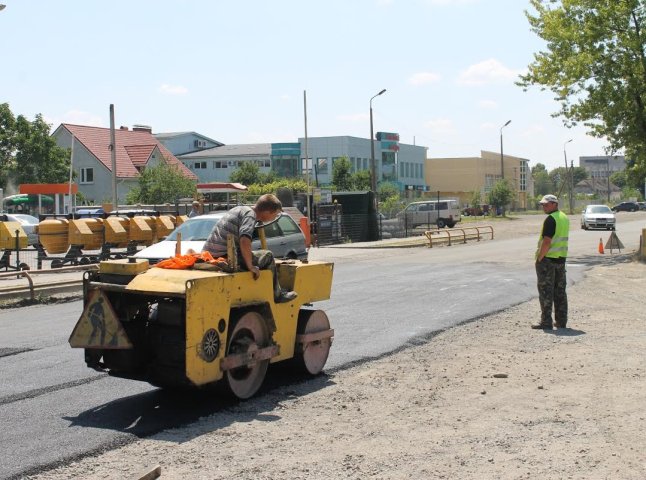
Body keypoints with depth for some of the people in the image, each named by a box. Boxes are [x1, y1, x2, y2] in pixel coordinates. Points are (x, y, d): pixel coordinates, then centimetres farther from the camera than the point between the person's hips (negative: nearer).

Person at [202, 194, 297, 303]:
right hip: (224, 257, -10)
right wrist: (250, 266, -19)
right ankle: (277, 295, 11)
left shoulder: (240, 209, 15)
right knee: (267, 256, 0)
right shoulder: (250, 214, -13)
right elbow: (244, 241, -28)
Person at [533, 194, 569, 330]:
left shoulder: (551, 219, -16)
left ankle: (546, 322, -2)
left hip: (547, 258, -9)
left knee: (546, 291, -3)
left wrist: (539, 258, -16)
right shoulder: (564, 218, 13)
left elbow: (547, 242, -23)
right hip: (561, 258, 9)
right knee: (560, 291, 12)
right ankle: (561, 321, 16)